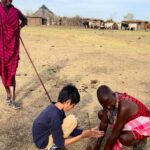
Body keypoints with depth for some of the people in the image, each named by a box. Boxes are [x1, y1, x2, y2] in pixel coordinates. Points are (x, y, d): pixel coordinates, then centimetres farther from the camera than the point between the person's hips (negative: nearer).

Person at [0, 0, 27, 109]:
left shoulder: (16, 11, 4)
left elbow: (24, 20, 25)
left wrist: (20, 27, 6)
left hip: (13, 48, 1)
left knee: (12, 74, 2)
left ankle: (13, 100, 7)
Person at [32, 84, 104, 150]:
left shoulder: (55, 108, -4)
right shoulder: (55, 115, -32)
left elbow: (68, 129, 4)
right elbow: (59, 143, -24)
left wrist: (88, 132, -2)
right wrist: (82, 136, -21)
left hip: (45, 135, 9)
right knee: (72, 120, -20)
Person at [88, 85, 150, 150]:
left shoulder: (123, 107, -39)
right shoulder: (109, 100, -18)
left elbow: (114, 135, -31)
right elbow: (103, 123, -11)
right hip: (129, 118, 7)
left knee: (124, 139, -36)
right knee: (101, 114, -3)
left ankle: (140, 141, -3)